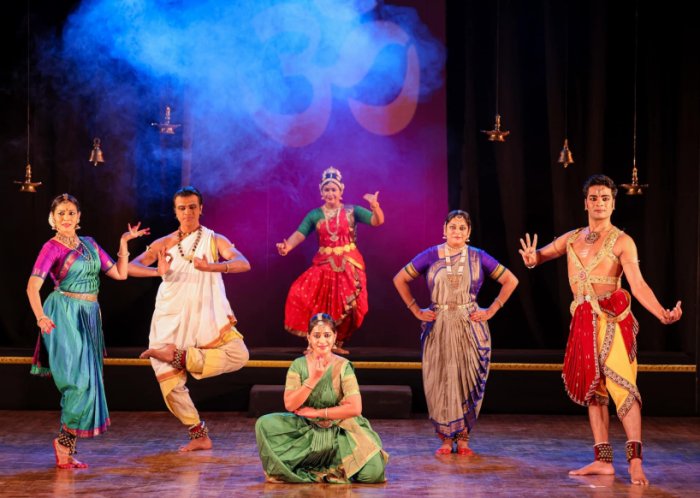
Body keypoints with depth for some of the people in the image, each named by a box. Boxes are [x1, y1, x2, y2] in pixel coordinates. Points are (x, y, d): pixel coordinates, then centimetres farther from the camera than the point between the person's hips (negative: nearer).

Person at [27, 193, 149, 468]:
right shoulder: (52, 247, -5)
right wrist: (40, 317, -31)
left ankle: (67, 449, 12)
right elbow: (33, 285, -16)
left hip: (89, 316, 7)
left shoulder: (89, 244, 14)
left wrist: (124, 242, 10)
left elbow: (120, 273, 15)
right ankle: (64, 440, 0)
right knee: (79, 379, -14)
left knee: (88, 382, 6)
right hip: (65, 315, -7)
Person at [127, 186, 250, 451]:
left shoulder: (215, 241, 4)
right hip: (170, 319, 1)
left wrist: (211, 266, -32)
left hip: (206, 316, -1)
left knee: (238, 356, -23)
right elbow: (130, 267, -4)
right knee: (169, 380, -5)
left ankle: (179, 357, -15)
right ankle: (199, 435, 8)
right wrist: (158, 271, -25)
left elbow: (243, 263, -13)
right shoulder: (164, 244, 8)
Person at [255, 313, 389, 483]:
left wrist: (317, 412, -13)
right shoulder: (299, 365, -2)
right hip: (306, 430, 2)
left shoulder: (343, 367, -8)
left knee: (372, 472, -26)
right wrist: (313, 379, -19)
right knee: (265, 424, -23)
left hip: (340, 432, -2)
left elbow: (355, 408, -15)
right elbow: (290, 405, -11)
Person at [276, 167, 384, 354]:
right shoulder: (314, 215, 4)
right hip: (324, 265, 1)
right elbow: (300, 234, -8)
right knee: (302, 295, -14)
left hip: (349, 265, -1)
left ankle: (337, 343, 16)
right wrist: (287, 246, -29)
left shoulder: (351, 211, 1)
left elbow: (378, 221, -8)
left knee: (347, 306, -4)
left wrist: (375, 206, -30)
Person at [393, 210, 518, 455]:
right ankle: (445, 439, 9)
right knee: (440, 382, -1)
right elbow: (400, 279, 9)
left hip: (470, 327, 0)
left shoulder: (478, 257, 3)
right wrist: (416, 311, 3)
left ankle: (463, 438, 10)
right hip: (438, 328, 0)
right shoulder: (431, 256, 3)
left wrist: (491, 311, 0)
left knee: (467, 382, 0)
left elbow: (510, 281, 7)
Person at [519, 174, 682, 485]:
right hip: (583, 320, 6)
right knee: (592, 388, 8)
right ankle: (603, 460, 13)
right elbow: (537, 256, 19)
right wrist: (531, 259, -8)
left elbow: (638, 285, -11)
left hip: (611, 317, -6)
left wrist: (662, 314, -28)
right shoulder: (571, 239, 14)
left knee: (621, 384, -15)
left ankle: (635, 461, -18)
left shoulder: (622, 242, -2)